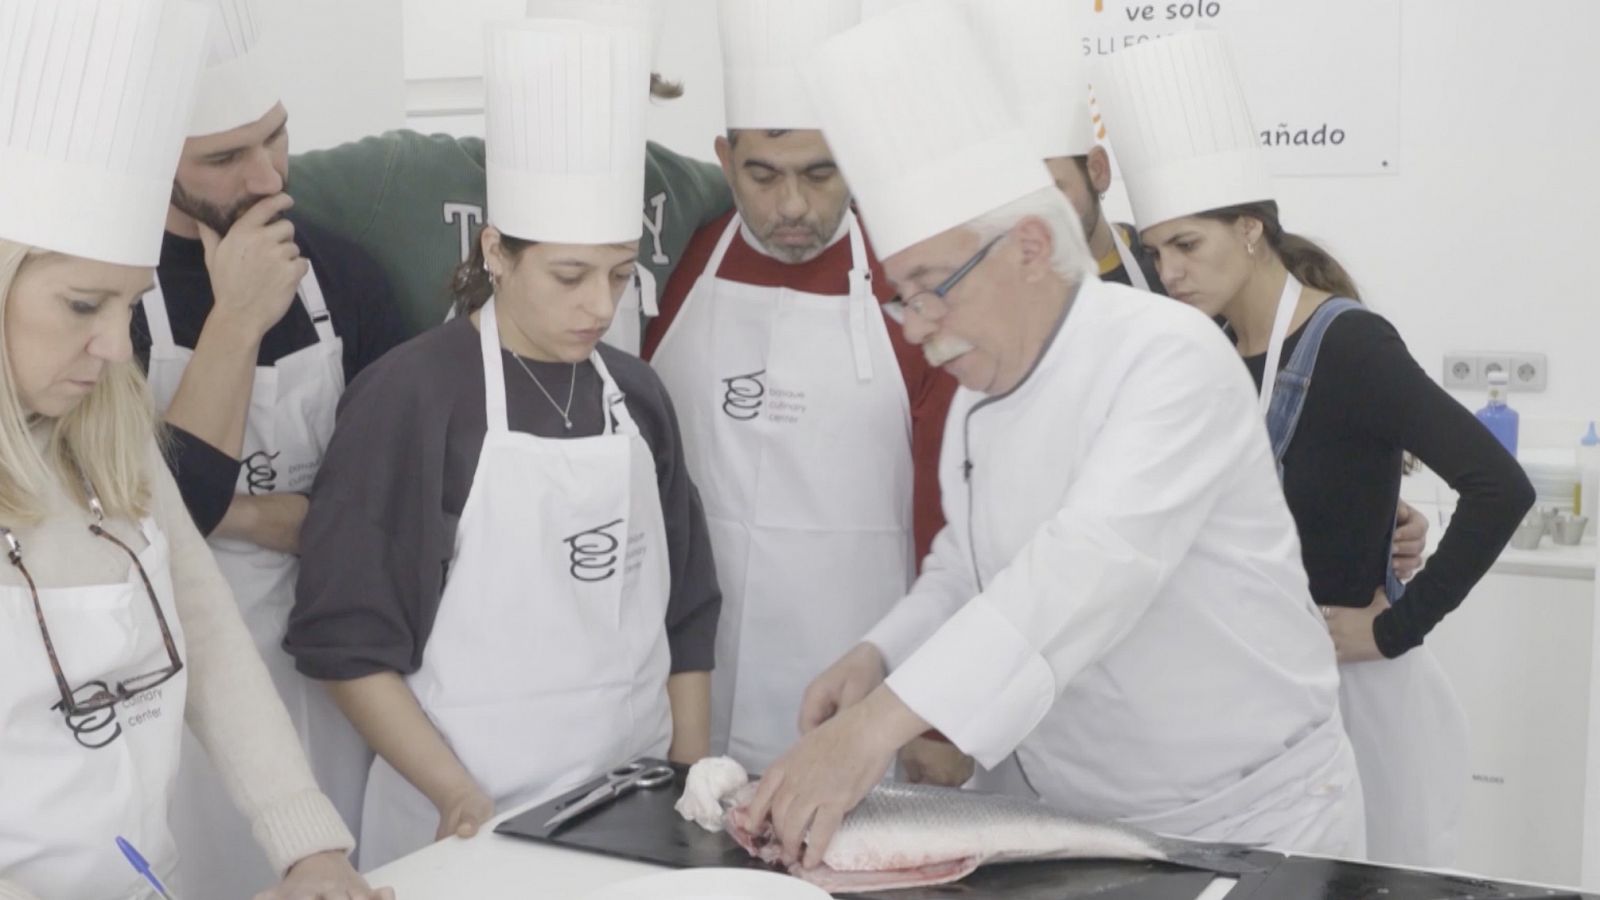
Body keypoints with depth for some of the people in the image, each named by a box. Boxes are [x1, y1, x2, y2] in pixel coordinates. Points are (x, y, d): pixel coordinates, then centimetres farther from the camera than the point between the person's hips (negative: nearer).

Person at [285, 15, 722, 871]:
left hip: (637, 809, 5)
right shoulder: (408, 398, -12)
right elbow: (345, 642, -10)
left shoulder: (635, 394, 3)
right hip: (470, 820, -4)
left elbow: (684, 614, 9)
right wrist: (464, 800, -14)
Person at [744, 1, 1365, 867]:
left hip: (1252, 822, -6)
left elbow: (1095, 565, -35)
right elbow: (964, 569, 13)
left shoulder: (1170, 356, -22)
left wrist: (880, 722, -42)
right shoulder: (981, 397, 3)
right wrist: (880, 657, -8)